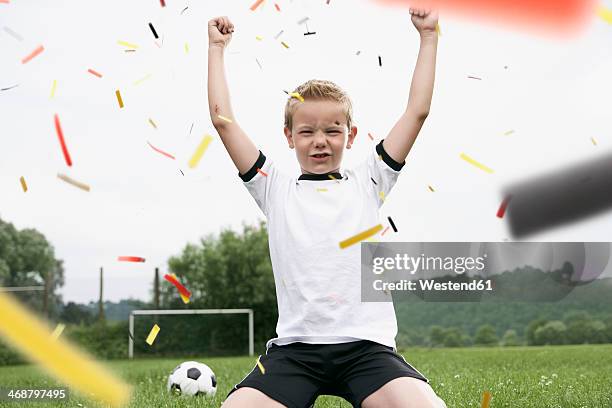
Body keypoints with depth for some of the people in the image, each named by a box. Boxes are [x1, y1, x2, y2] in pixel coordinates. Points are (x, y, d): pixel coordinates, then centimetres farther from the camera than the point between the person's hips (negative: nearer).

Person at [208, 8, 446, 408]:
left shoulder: (367, 183, 15)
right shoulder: (276, 188, 14)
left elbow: (417, 110, 14)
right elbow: (223, 119, 11)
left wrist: (428, 36, 17)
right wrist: (217, 48, 18)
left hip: (366, 345, 0)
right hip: (295, 348, 0)